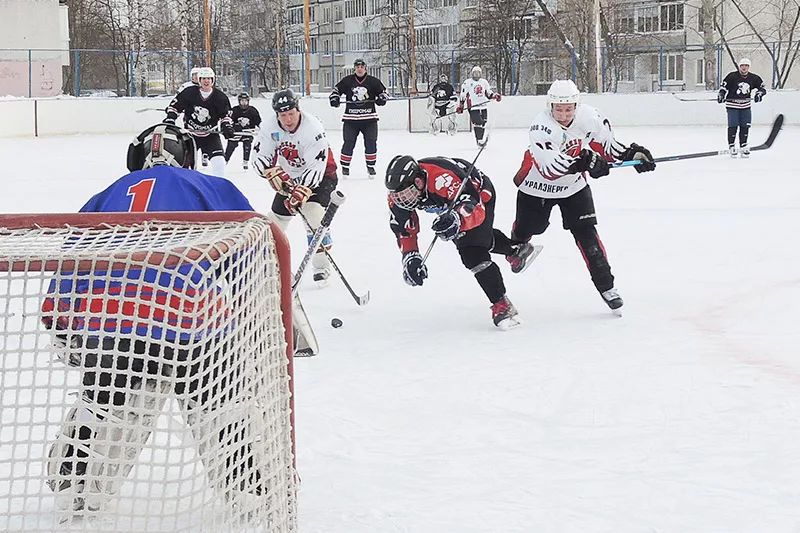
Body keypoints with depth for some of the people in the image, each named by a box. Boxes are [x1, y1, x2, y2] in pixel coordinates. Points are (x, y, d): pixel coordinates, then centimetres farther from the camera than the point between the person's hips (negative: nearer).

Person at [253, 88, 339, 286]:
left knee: (314, 216, -25)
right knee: (277, 216, 9)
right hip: (289, 177, 6)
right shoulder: (270, 127, -16)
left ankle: (322, 267, -17)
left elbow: (316, 167, -34)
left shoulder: (312, 127, -31)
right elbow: (261, 158, -11)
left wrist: (303, 191, -43)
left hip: (320, 175, -6)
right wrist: (273, 172, -31)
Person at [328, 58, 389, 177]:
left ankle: (370, 166, 15)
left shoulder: (373, 81, 4)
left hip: (369, 118, 1)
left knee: (371, 143, 0)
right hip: (351, 118, 0)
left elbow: (383, 91, 11)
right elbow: (336, 90, 13)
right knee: (349, 143, -2)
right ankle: (345, 166, 11)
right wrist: (334, 98, -5)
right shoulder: (347, 81, 4)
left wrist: (382, 98, -9)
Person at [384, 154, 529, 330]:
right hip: (449, 202, 8)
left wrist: (457, 219, -67)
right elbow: (404, 227, -13)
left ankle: (501, 304, -13)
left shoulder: (442, 179, -47)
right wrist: (410, 256, -25)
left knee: (472, 253, -23)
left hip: (478, 194, -8)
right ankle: (514, 250, 61)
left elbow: (476, 210, -47)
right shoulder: (398, 193, -26)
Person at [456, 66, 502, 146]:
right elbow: (463, 95, 1)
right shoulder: (467, 83, 0)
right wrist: (460, 106, -2)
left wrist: (495, 95, 1)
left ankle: (482, 139, 23)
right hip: (473, 107, -5)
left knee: (483, 123, 8)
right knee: (477, 123, -16)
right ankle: (480, 140, -13)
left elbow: (488, 93, 20)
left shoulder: (484, 82, 14)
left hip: (483, 106, 5)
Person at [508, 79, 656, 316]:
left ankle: (606, 286, -5)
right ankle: (518, 246, 56)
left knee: (586, 233, -9)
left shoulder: (589, 117, -20)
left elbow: (606, 143, -1)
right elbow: (550, 167, -46)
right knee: (527, 227, 18)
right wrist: (583, 163, -58)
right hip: (537, 187, -2)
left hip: (574, 187, 2)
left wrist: (632, 153, -15)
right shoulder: (540, 127, -34)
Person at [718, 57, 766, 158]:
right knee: (733, 126, -8)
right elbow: (723, 85, -5)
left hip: (745, 106, 4)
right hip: (732, 105, -4)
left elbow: (761, 87, 10)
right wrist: (721, 94, -21)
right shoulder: (732, 76, -10)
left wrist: (759, 93, -9)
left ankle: (743, 146, 13)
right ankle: (731, 146, 2)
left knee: (745, 127, 2)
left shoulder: (753, 78, 1)